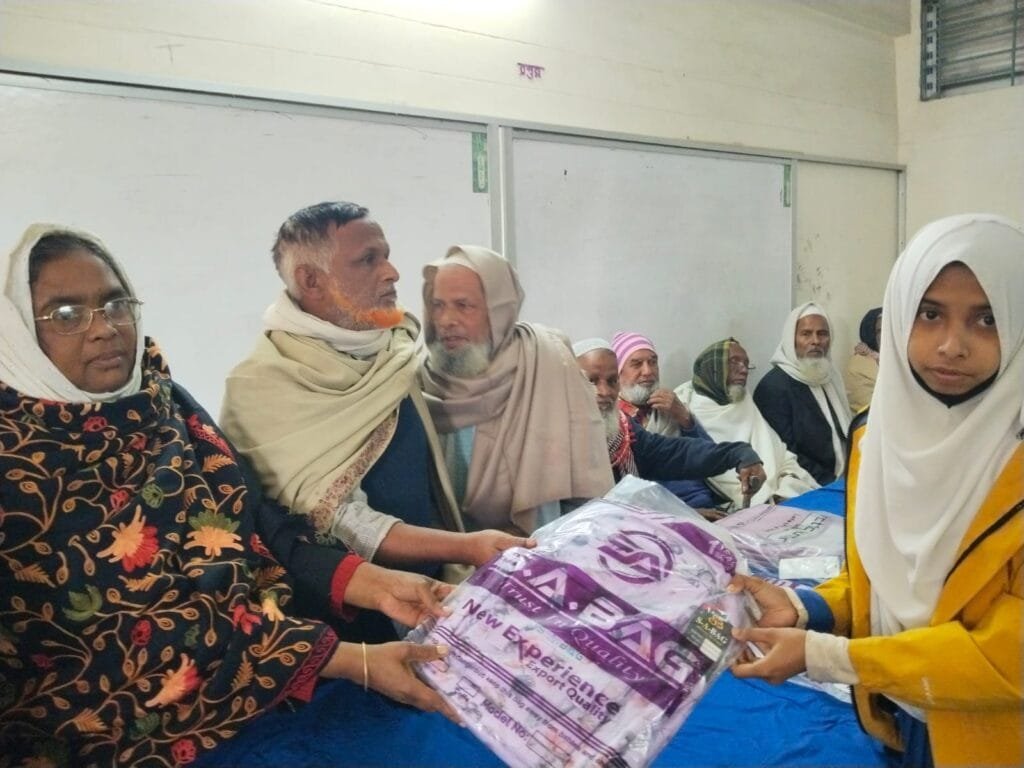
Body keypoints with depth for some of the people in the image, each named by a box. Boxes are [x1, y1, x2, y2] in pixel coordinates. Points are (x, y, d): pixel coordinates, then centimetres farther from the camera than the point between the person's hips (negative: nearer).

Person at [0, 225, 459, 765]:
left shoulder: (158, 399, 3)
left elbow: (252, 528, 1)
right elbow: (144, 624, -20)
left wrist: (373, 585, -14)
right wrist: (356, 661, -24)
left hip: (254, 665, 6)